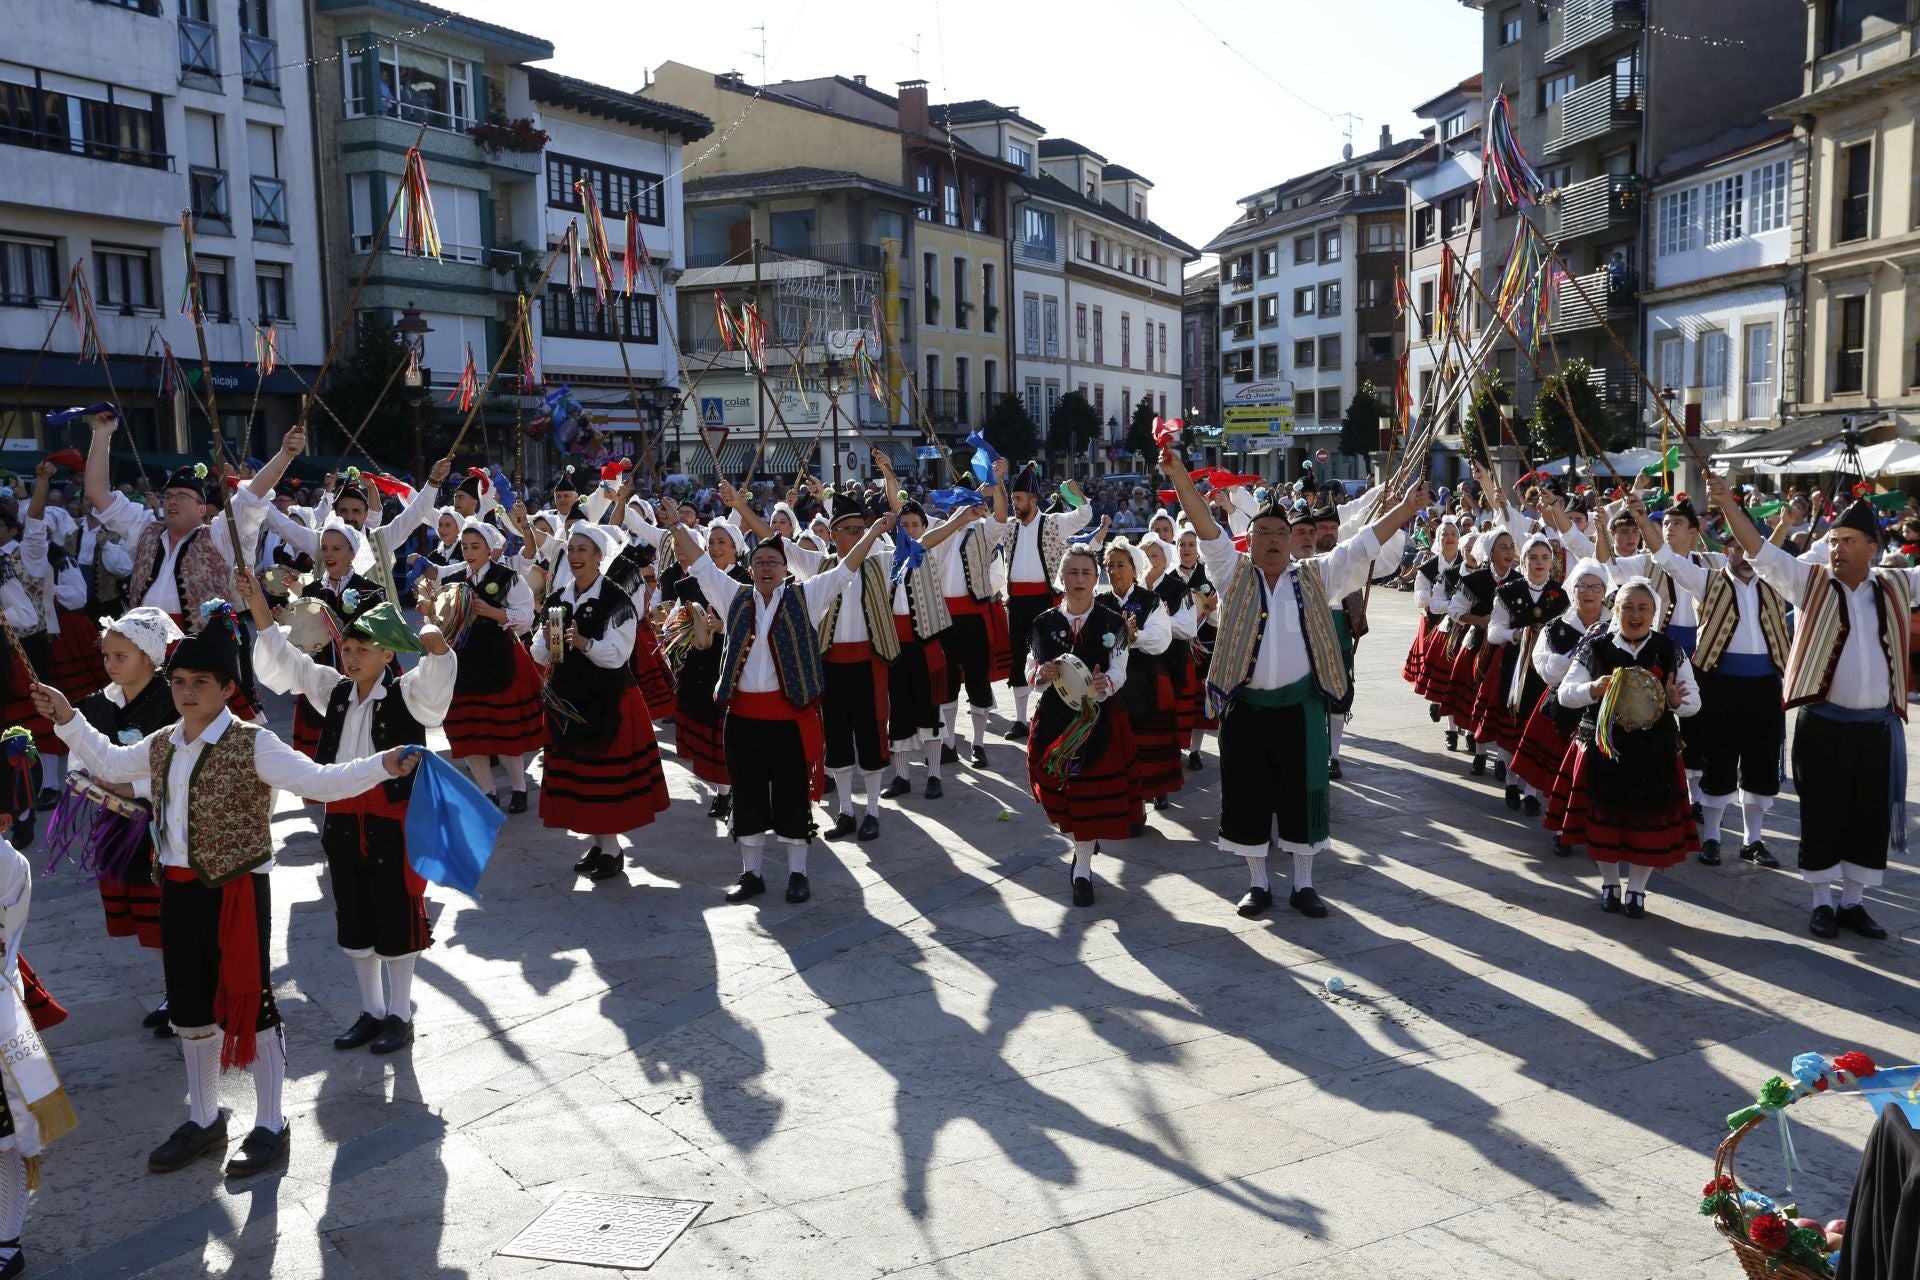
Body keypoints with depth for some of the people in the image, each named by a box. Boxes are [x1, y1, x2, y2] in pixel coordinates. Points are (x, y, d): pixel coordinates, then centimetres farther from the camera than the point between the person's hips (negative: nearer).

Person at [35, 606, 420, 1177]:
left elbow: (320, 781, -25)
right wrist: (68, 720, 22)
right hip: (179, 890, 7)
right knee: (191, 1009, 18)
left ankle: (270, 1127, 16)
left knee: (250, 1005, 2)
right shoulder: (161, 746, 7)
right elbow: (108, 763, 28)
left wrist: (381, 765, -39)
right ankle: (203, 1120, 36)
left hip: (238, 890, -7)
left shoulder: (252, 745, -14)